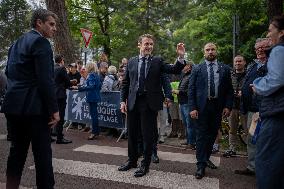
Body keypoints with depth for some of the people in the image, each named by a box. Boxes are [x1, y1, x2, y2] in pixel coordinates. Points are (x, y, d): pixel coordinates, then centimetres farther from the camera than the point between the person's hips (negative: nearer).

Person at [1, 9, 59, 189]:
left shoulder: (17, 43, 18)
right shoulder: (41, 42, -10)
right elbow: (46, 80, -18)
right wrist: (54, 109, -15)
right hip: (34, 106, -9)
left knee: (17, 150, 16)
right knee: (42, 151, -2)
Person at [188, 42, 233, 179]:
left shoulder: (225, 69, 7)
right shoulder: (197, 69, 3)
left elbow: (229, 90, 7)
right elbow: (191, 90, -1)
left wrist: (228, 106, -4)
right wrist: (192, 108, -9)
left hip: (218, 107, 3)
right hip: (201, 106, -2)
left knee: (212, 134, 13)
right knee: (201, 135, 0)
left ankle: (206, 158, 31)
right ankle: (201, 164, 7)